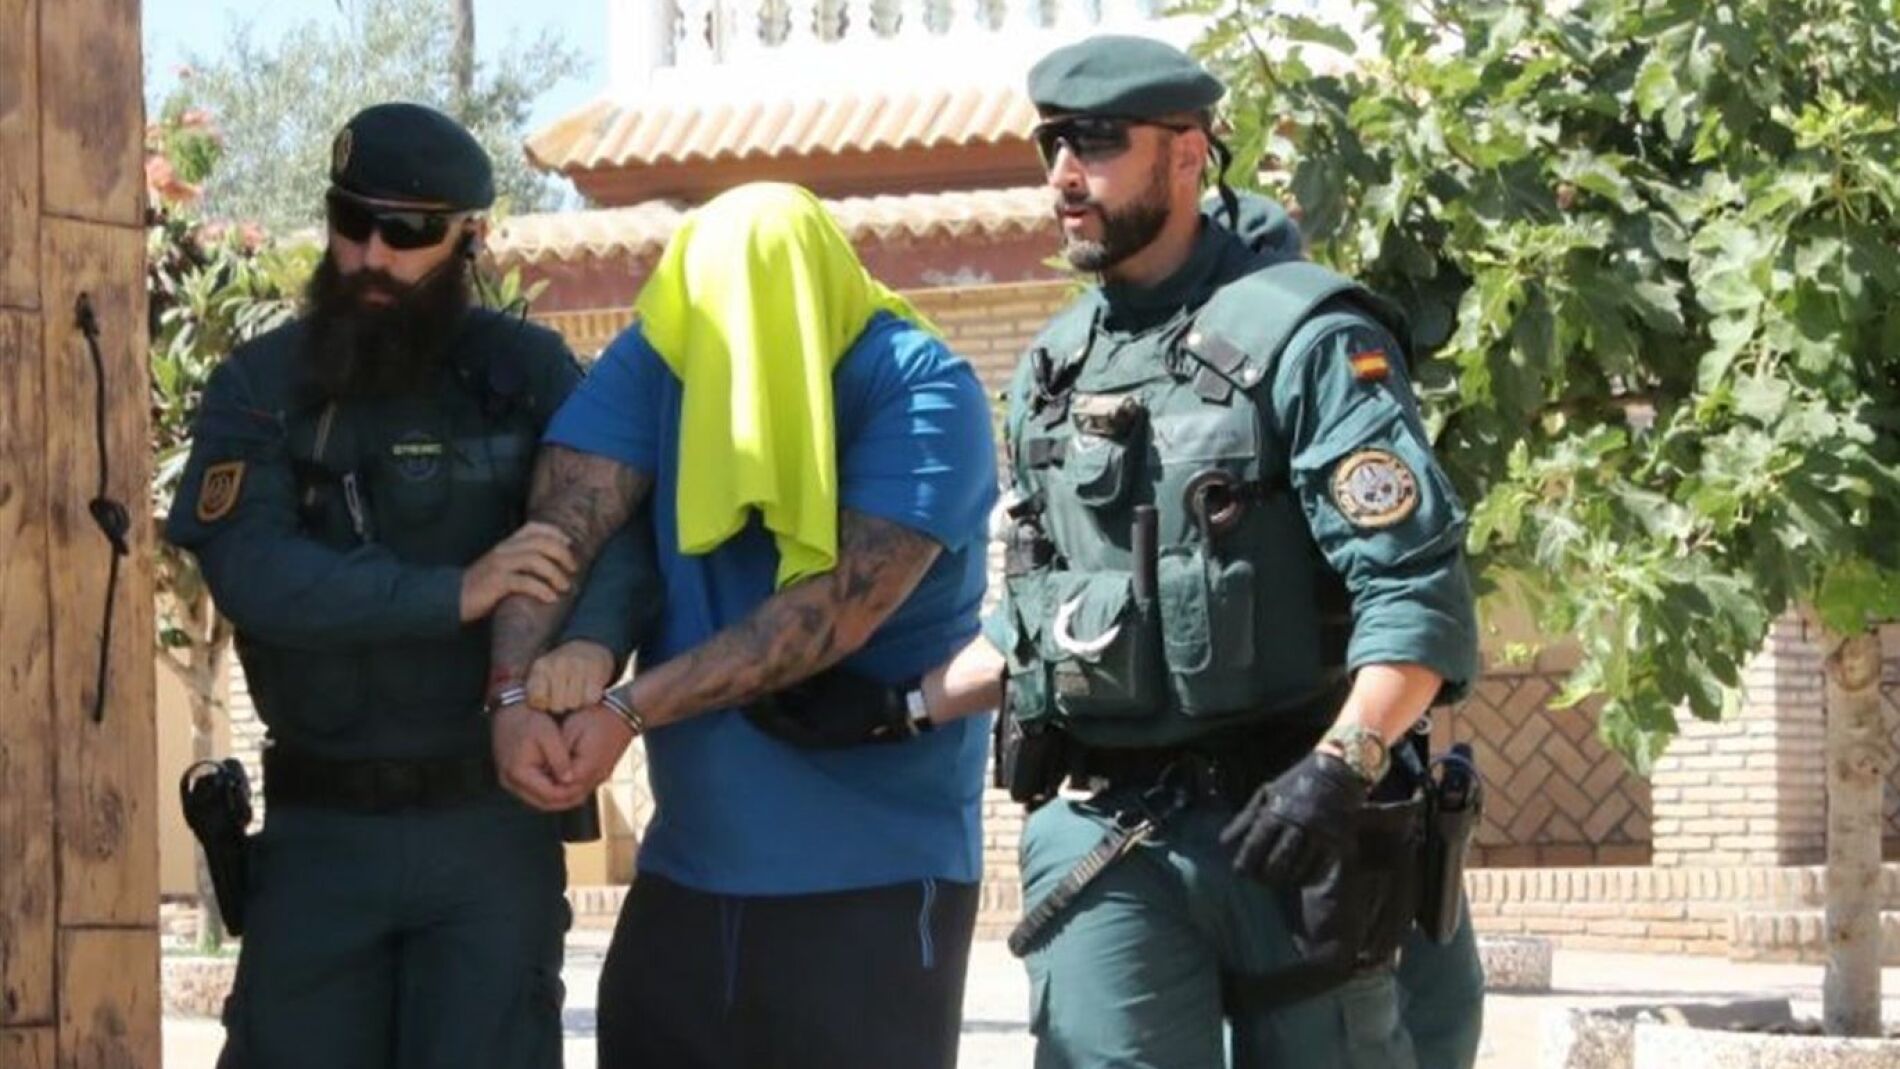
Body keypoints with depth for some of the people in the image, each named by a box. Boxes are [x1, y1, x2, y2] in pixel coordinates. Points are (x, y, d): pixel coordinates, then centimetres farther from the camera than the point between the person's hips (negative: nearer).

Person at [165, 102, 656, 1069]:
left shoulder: (528, 371, 3)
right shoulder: (259, 388, 2)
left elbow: (626, 515, -10)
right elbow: (253, 572, -13)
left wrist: (592, 641, -31)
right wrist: (453, 594, -22)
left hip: (490, 822, -1)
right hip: (317, 831, 1)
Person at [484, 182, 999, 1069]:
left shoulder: (922, 391, -13)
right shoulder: (659, 358, 1)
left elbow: (841, 607, -22)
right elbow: (565, 522, -9)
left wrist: (629, 710, -24)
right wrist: (515, 695, -26)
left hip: (877, 875, -5)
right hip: (688, 866, 5)